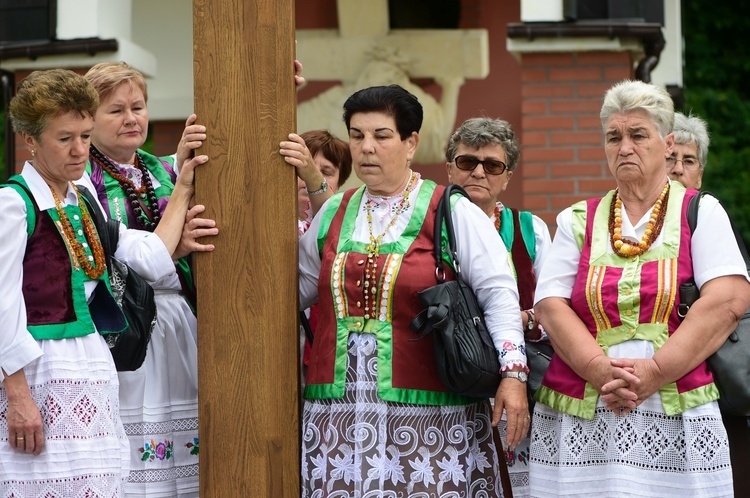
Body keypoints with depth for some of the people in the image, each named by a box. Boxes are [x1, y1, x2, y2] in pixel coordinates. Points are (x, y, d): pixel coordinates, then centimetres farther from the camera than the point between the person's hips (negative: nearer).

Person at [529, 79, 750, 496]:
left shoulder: (701, 212, 7)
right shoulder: (578, 220, 13)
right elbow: (550, 306, 3)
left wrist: (655, 372, -15)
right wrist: (601, 371, -13)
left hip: (679, 418, -1)